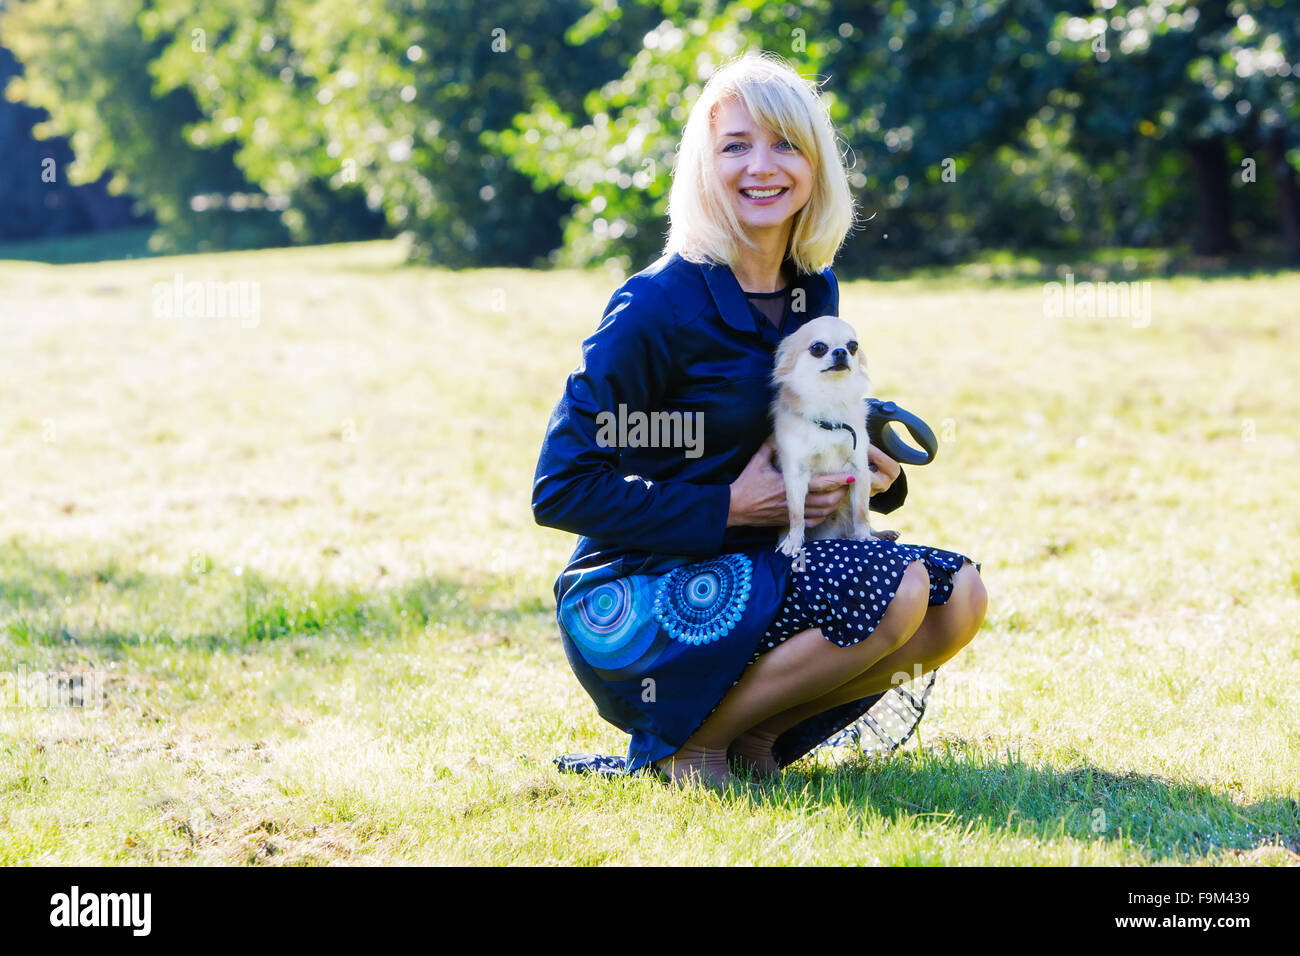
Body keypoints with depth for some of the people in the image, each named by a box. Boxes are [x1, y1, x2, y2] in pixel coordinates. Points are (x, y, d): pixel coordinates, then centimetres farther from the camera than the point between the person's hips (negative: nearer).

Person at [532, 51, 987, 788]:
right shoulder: (660, 305, -16)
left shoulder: (814, 290, 6)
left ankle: (758, 732, 1)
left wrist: (875, 472, -3)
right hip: (631, 602, -7)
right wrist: (729, 508, -19)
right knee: (889, 588, -26)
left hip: (755, 572, 7)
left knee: (956, 592, -13)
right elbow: (561, 490, -16)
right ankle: (684, 740, -9)